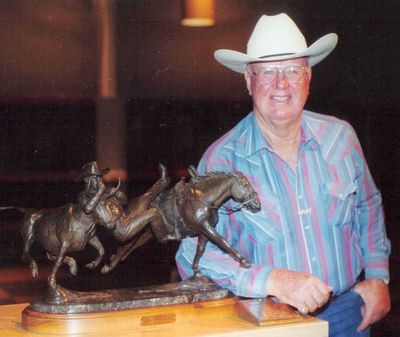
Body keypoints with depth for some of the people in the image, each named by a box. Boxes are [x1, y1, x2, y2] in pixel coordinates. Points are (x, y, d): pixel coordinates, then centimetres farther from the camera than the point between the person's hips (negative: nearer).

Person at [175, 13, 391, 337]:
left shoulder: (340, 136, 4)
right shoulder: (221, 160, -10)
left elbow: (368, 207, 19)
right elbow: (194, 255, -15)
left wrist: (378, 277, 9)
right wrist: (273, 280, -26)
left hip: (347, 310, 2)